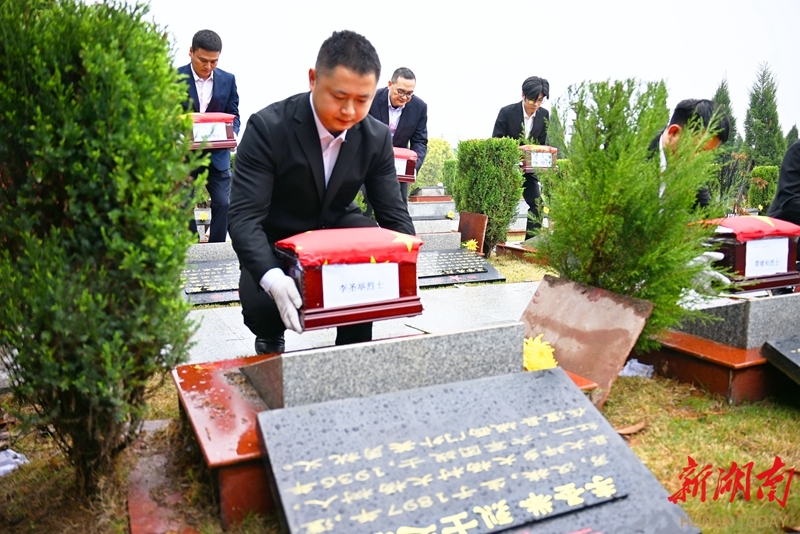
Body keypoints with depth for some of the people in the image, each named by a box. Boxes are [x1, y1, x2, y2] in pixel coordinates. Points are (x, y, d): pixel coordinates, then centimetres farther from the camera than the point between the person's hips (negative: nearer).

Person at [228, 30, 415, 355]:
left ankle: (354, 350, -1)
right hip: (275, 239, -3)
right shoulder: (268, 127, -26)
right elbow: (244, 217, -30)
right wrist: (272, 278, -49)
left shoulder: (377, 138, -13)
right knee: (262, 306, -28)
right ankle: (271, 342, 11)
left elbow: (394, 214, -10)